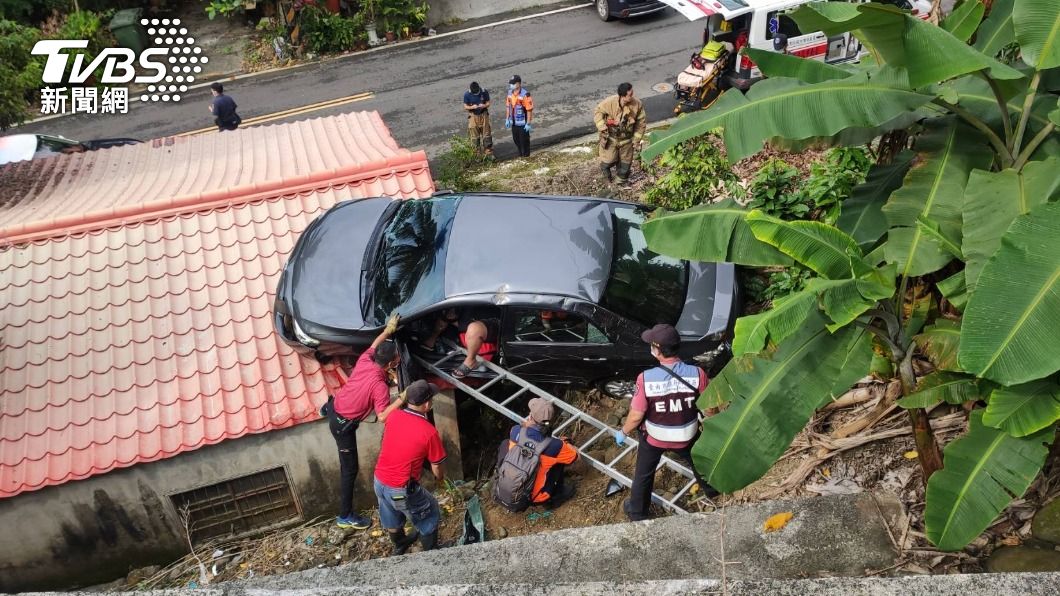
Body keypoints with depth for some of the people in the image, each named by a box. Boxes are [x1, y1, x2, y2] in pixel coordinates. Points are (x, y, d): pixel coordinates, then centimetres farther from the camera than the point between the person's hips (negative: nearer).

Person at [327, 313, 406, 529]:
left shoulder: (364, 361, -11)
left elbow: (374, 345, 12)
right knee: (349, 469, 3)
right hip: (343, 425, -7)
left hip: (335, 408, 7)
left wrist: (388, 329, 19)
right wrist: (401, 399, -35)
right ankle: (345, 517, 12)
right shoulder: (379, 385, -30)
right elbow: (383, 416, -36)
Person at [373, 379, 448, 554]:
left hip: (379, 481, 6)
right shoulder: (429, 432, -22)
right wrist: (441, 478, 13)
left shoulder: (393, 417, -7)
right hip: (402, 489, -6)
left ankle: (399, 545, 56)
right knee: (429, 515, 21)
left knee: (392, 518, 31)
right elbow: (436, 469, -9)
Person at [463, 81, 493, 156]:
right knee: (474, 136, 4)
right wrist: (472, 107, -26)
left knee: (486, 135, 4)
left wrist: (484, 106, -24)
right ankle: (477, 154, 15)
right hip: (473, 116, 0)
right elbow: (465, 106, -5)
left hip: (483, 115, 1)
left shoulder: (484, 92, -12)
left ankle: (489, 153, 14)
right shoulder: (467, 94, -13)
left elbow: (488, 103, -1)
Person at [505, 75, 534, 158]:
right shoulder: (510, 93, 3)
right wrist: (507, 119, 14)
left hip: (522, 123, -7)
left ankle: (526, 156, 21)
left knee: (524, 140, 4)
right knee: (516, 139, 17)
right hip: (514, 122, 7)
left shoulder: (525, 94, -20)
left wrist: (528, 123, -17)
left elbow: (529, 110, -17)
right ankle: (521, 155, 35)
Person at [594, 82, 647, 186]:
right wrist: (602, 128, -17)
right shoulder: (610, 102, -27)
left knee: (625, 161, 16)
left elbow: (641, 123, -7)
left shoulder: (637, 104, -21)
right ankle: (605, 169, 47)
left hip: (627, 139, 2)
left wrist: (637, 140, -4)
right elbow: (599, 111, -8)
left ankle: (622, 179, 43)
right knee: (609, 159, 10)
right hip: (610, 137, -2)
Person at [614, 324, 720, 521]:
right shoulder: (697, 374, -26)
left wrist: (623, 432, -2)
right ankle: (710, 488, 60)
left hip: (653, 437, -1)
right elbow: (709, 409, -13)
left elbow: (636, 416, -22)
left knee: (643, 475, 25)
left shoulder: (646, 378, -31)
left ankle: (637, 512, 45)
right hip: (686, 436, 2)